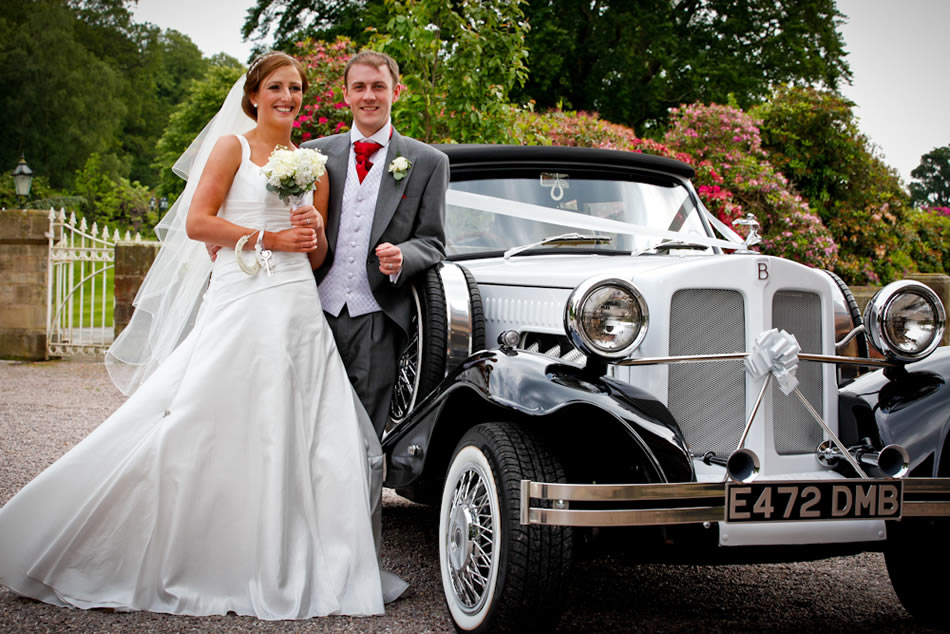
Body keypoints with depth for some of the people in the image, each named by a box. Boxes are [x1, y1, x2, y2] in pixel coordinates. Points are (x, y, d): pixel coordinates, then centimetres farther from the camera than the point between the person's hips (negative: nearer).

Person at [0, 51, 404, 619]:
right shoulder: (231, 146, 5)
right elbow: (197, 222, -5)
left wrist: (315, 234, -2)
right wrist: (270, 238, -8)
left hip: (300, 310, 5)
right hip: (240, 303, -5)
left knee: (295, 439, -1)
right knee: (210, 429, -8)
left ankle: (285, 569, 7)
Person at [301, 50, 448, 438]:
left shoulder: (427, 163, 6)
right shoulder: (315, 154, 11)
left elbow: (432, 243, 5)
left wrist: (402, 257, -17)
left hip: (377, 321, -2)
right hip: (317, 310, 2)